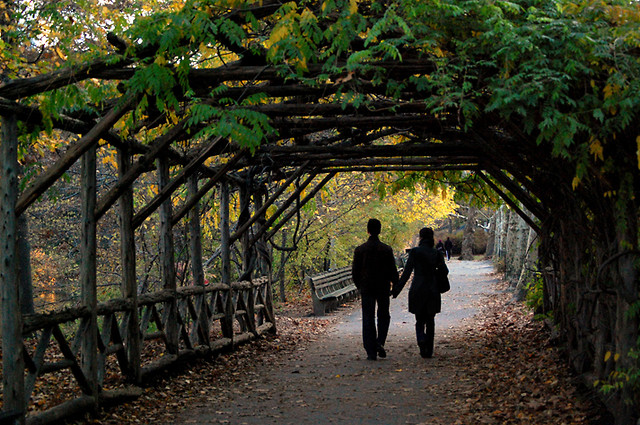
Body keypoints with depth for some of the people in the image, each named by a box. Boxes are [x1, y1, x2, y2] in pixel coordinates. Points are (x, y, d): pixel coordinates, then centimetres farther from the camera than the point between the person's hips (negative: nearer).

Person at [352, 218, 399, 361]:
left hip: (366, 288, 0)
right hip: (383, 288, 0)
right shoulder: (387, 249, -6)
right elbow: (393, 270, -4)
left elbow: (355, 272, -1)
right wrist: (395, 286, 11)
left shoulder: (360, 250, -5)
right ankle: (380, 342, -4)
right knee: (383, 316, 17)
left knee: (368, 319, 4)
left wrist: (359, 286, 14)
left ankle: (371, 352, 0)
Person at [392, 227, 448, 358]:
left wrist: (397, 289, -8)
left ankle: (421, 340, -19)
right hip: (432, 291, 1)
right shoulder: (437, 253, -1)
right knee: (430, 321, 12)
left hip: (417, 290, -1)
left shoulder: (415, 252, -7)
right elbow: (445, 271, 2)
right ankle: (428, 351, 9)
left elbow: (407, 272, -10)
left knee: (420, 321, 11)